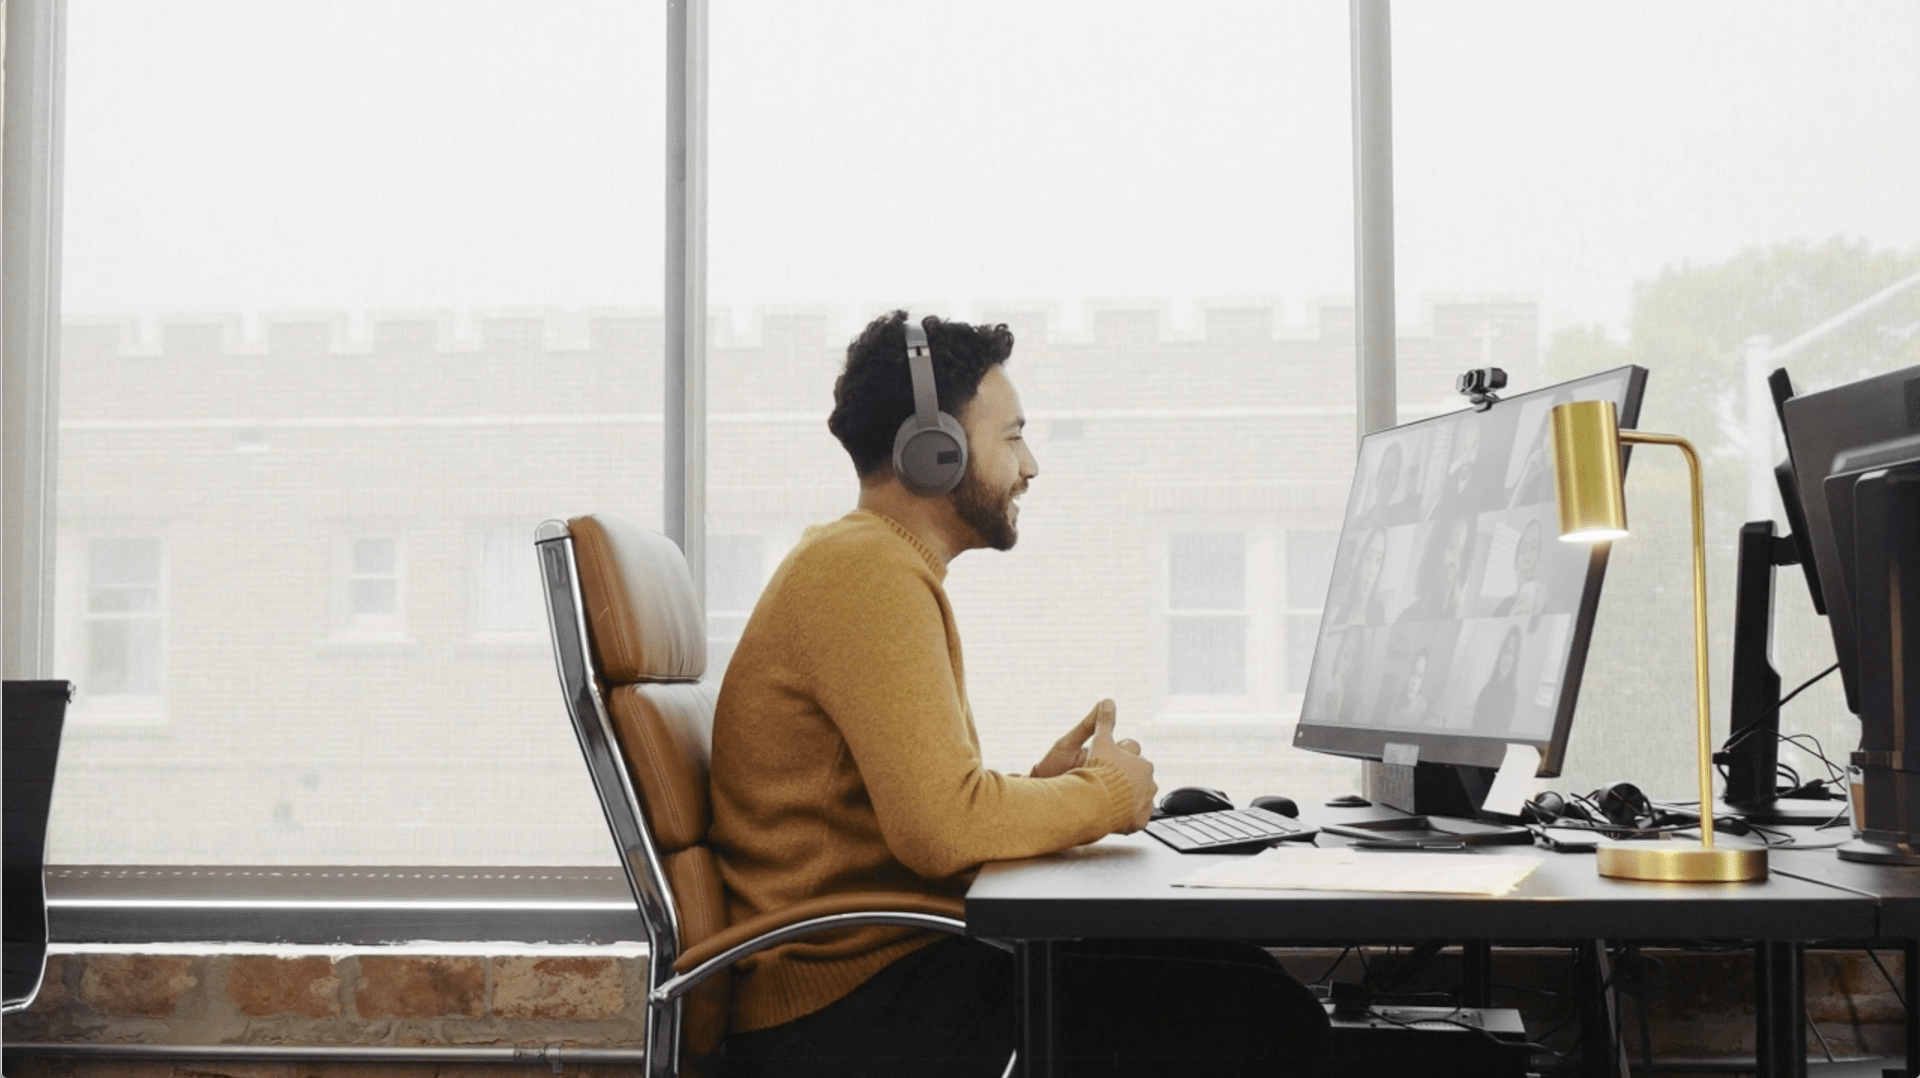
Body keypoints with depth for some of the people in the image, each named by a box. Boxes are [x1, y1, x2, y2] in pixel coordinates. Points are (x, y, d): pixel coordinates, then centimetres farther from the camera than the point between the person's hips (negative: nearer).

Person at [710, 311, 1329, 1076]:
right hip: (850, 1009, -10)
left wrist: (1039, 788, 4)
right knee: (1234, 996, -13)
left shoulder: (876, 563, 19)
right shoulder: (868, 570, -14)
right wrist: (1103, 795, -9)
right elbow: (942, 827, -24)